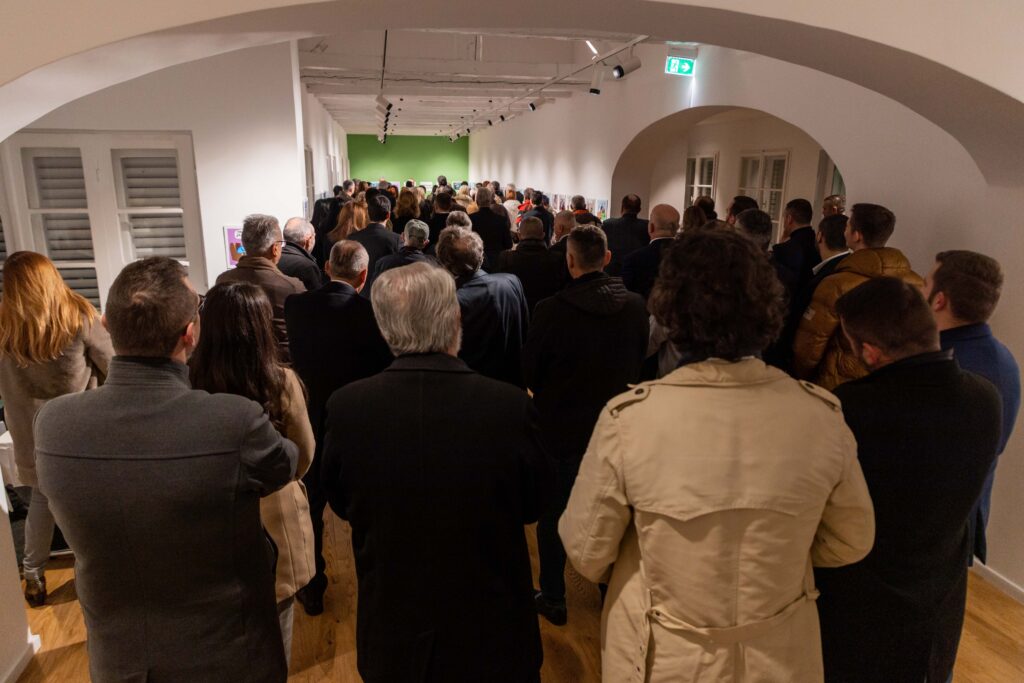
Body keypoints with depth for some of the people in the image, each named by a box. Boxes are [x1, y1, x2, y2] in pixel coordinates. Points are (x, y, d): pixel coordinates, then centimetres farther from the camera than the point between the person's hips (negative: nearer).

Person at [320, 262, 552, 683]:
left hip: (391, 634, 2)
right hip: (492, 633, -1)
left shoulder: (346, 408, -19)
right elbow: (534, 504, -7)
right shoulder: (510, 407, -24)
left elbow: (342, 505, -2)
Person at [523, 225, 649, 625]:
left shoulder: (551, 311, -22)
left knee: (553, 514, 15)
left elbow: (530, 371, -10)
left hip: (561, 427, -3)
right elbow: (640, 360, 4)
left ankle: (553, 599, 26)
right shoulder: (636, 307, -11)